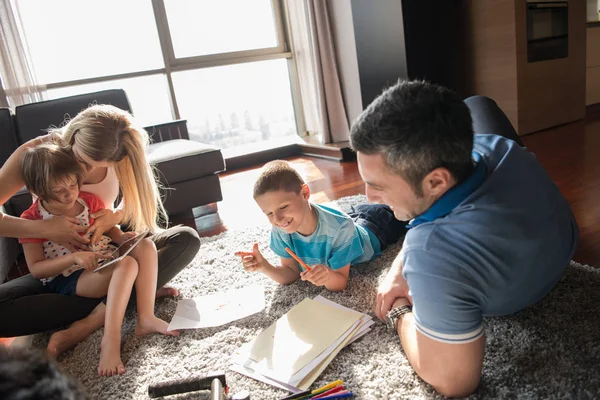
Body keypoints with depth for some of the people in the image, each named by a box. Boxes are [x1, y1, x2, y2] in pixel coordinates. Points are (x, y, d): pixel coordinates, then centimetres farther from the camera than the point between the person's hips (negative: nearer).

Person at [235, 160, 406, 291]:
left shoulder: (340, 228, -47)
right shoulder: (280, 231, -33)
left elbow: (340, 283, -39)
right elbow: (291, 274, -22)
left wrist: (328, 275, -61)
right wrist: (264, 267, -41)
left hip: (371, 231, -3)